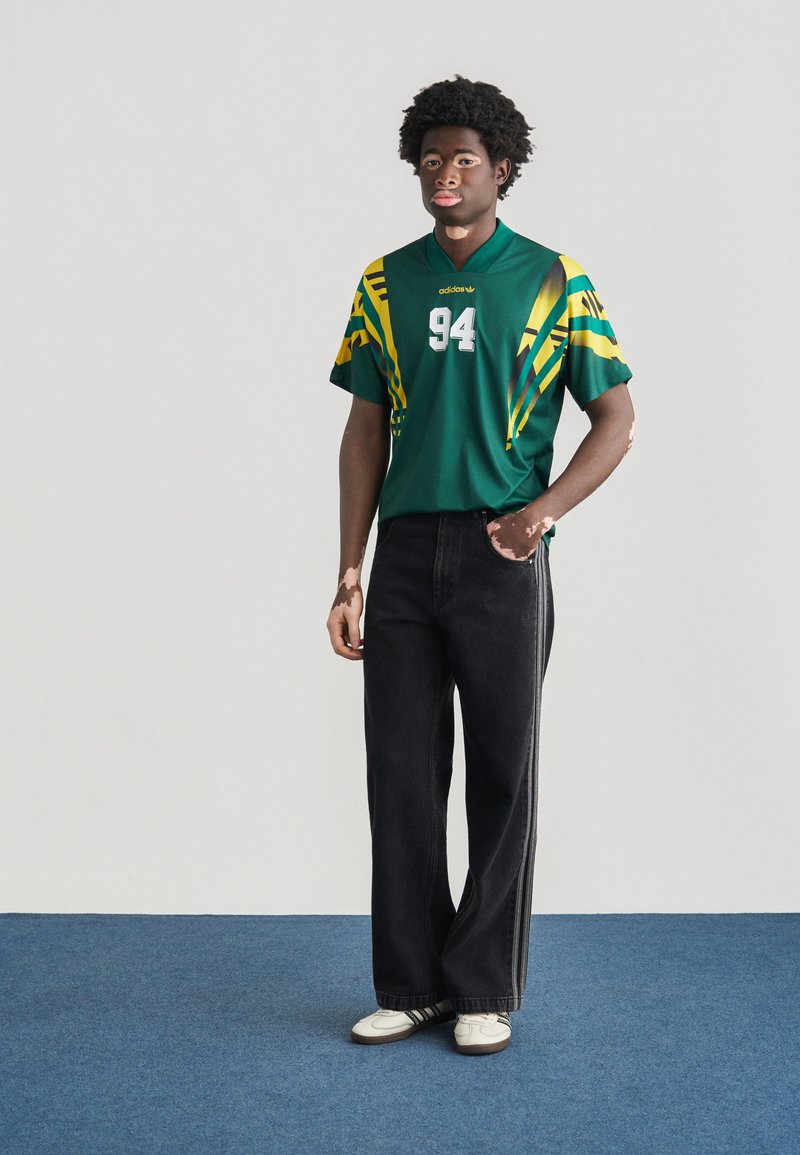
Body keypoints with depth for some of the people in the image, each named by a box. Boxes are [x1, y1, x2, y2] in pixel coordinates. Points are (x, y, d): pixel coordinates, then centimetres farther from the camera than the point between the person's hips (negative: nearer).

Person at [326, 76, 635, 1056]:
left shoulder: (552, 281, 0)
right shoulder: (385, 283, 9)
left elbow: (616, 418, 1)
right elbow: (365, 431, 9)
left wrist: (544, 509, -16)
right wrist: (349, 577, 4)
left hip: (502, 555, -3)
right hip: (404, 552, 3)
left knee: (502, 775, 4)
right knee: (401, 775, 5)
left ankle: (486, 991, 15)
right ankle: (410, 985, 18)